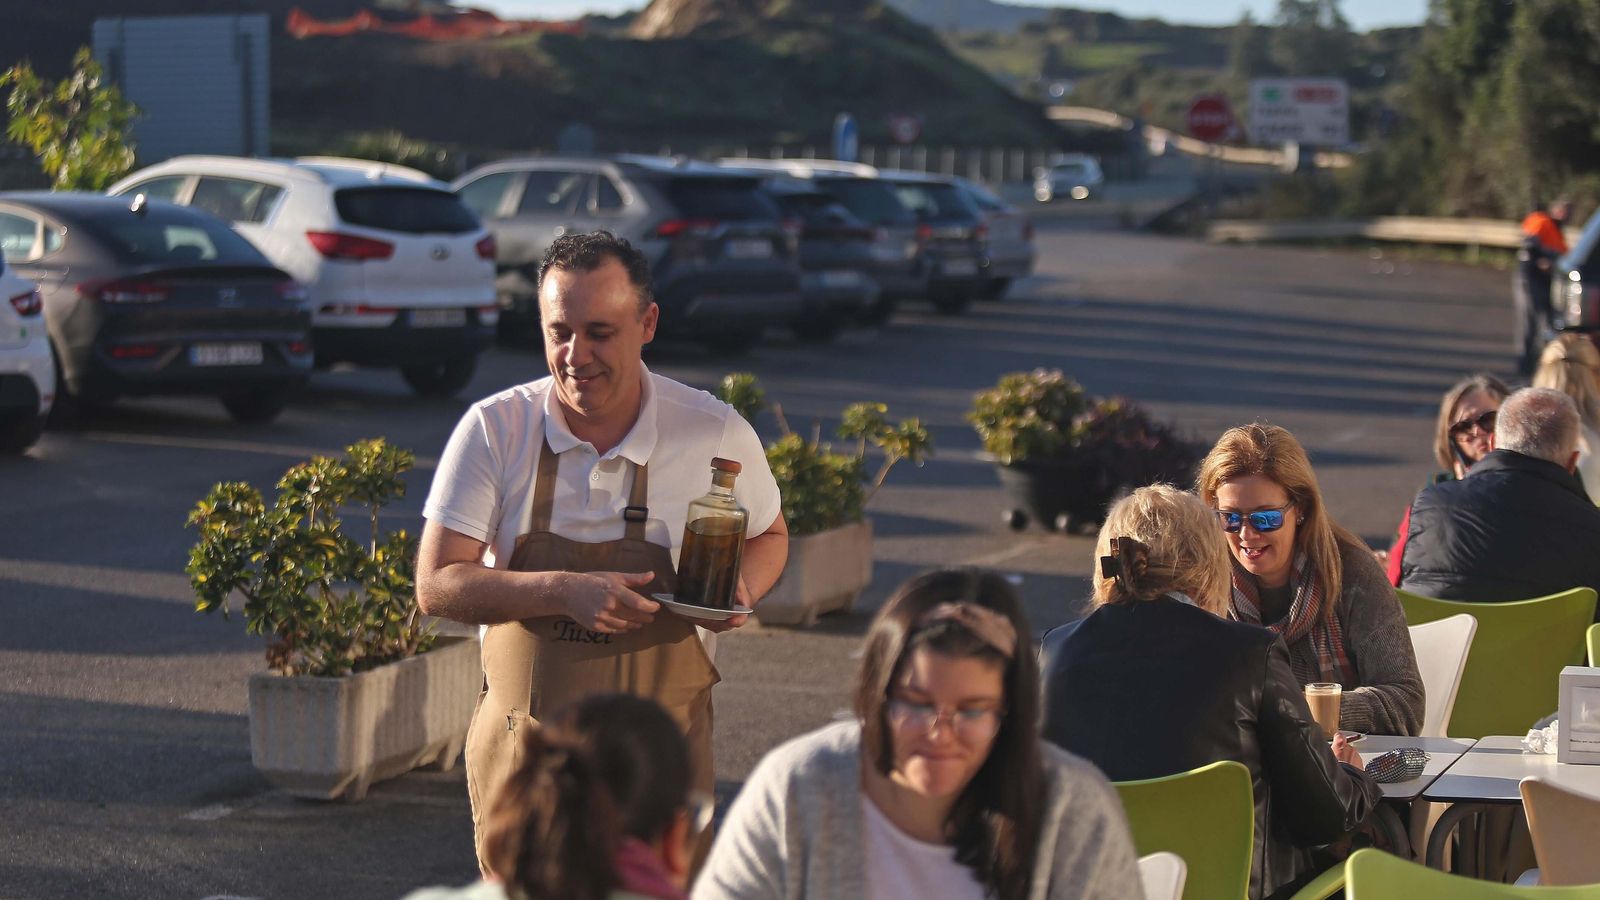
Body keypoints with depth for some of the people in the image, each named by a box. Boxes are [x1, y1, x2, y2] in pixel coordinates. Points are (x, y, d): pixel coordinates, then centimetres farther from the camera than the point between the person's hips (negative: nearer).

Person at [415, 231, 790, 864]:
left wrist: (740, 588, -8)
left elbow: (767, 535, 15)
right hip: (522, 741, 1)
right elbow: (436, 586, -10)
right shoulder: (493, 430, -5)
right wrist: (565, 592, -23)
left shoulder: (717, 434, -4)